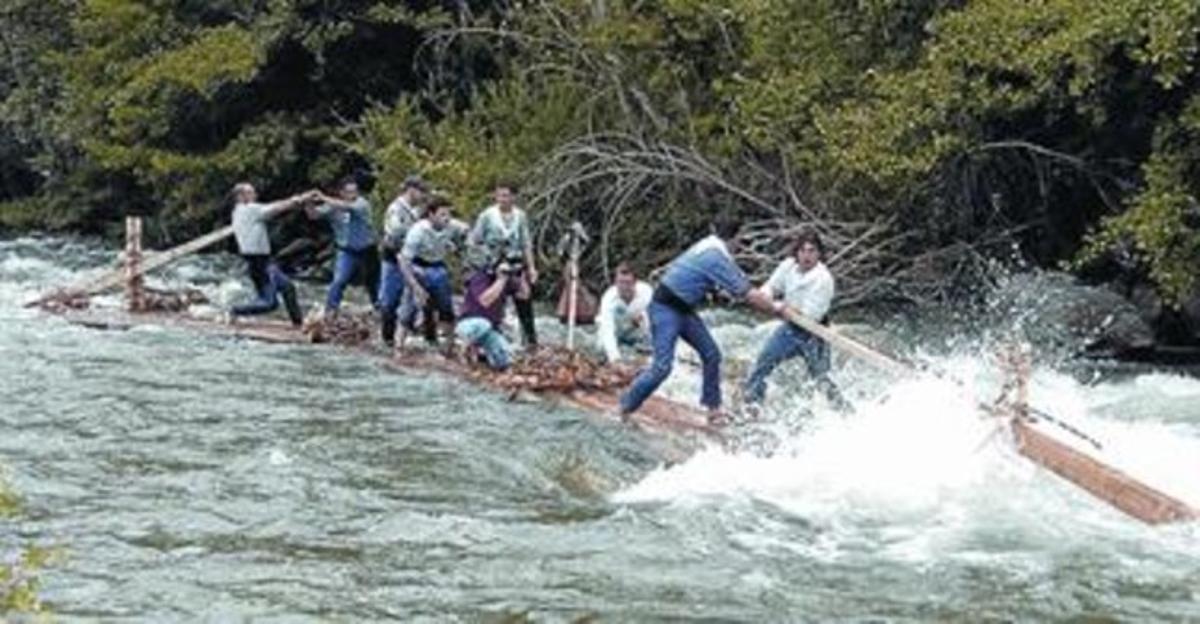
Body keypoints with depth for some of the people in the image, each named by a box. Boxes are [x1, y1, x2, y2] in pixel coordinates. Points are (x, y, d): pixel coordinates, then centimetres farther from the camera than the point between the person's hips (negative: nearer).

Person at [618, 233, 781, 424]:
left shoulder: (709, 252, 8)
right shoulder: (717, 260, -20)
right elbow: (750, 295, -17)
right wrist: (775, 309, -4)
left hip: (683, 309, 10)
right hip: (665, 308, -10)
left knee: (711, 355, 6)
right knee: (662, 366, -15)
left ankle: (713, 409, 12)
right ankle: (626, 407, 1)